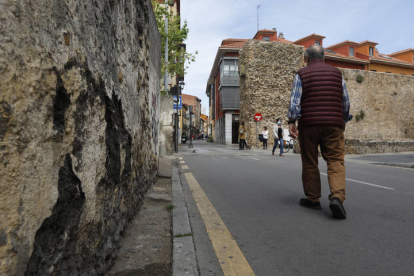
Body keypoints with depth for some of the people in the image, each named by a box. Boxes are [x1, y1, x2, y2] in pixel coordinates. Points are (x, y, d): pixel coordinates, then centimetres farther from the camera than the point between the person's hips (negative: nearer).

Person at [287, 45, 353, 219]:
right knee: (335, 161, 2)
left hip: (308, 123, -2)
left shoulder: (302, 74, 5)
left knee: (309, 163, 8)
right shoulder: (336, 73, 14)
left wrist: (291, 122, -8)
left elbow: (295, 100, -7)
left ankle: (312, 199, 16)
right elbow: (345, 101, 13)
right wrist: (344, 120, 24)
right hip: (333, 124, 2)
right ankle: (337, 197, -18)